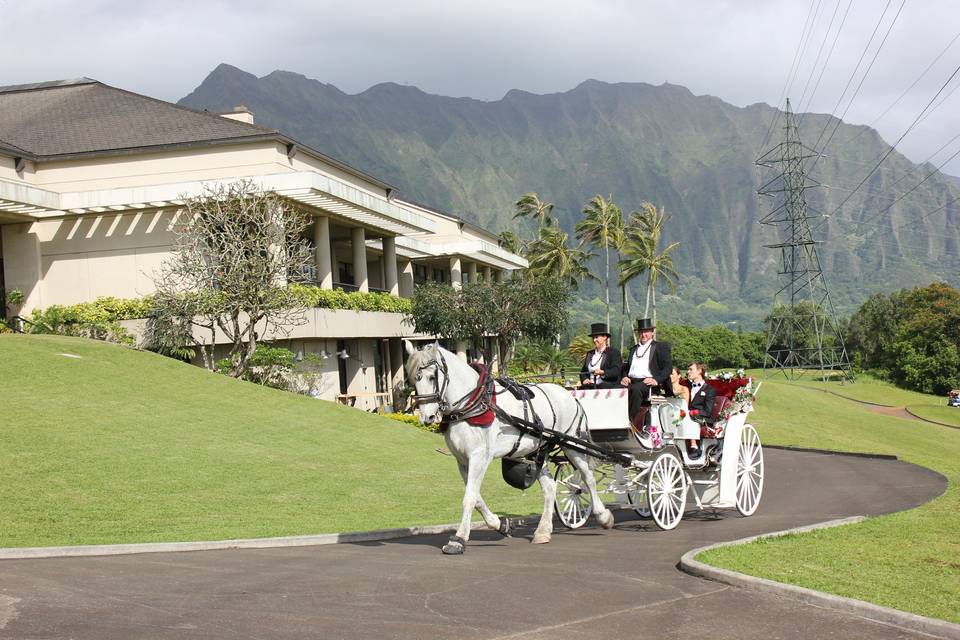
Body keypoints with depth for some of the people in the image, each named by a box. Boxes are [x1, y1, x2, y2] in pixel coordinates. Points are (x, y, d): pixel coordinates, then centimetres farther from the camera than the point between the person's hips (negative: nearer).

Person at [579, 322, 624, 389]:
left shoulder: (614, 353, 4)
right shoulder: (590, 354, 23)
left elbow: (616, 371, -8)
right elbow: (583, 371, 24)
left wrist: (602, 372, -26)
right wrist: (584, 379, 1)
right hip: (590, 387, 4)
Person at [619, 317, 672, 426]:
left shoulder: (660, 347, 12)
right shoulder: (634, 349, 29)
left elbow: (667, 368, 1)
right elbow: (626, 367, 27)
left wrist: (656, 380, -15)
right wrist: (624, 377, 4)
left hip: (648, 383, -5)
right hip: (631, 382, 5)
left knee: (636, 389, -39)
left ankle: (631, 422, -39)